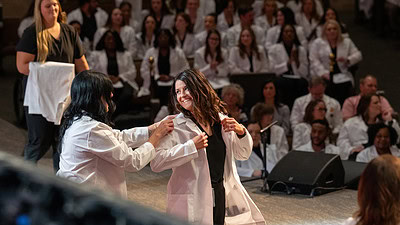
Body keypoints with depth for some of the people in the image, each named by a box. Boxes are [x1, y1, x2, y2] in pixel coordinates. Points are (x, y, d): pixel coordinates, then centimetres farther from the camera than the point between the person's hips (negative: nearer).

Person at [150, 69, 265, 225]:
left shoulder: (220, 119, 8)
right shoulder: (176, 126, -7)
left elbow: (243, 154, 18)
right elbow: (156, 162, -19)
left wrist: (241, 132, -2)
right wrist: (191, 146, -23)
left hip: (224, 198, 5)